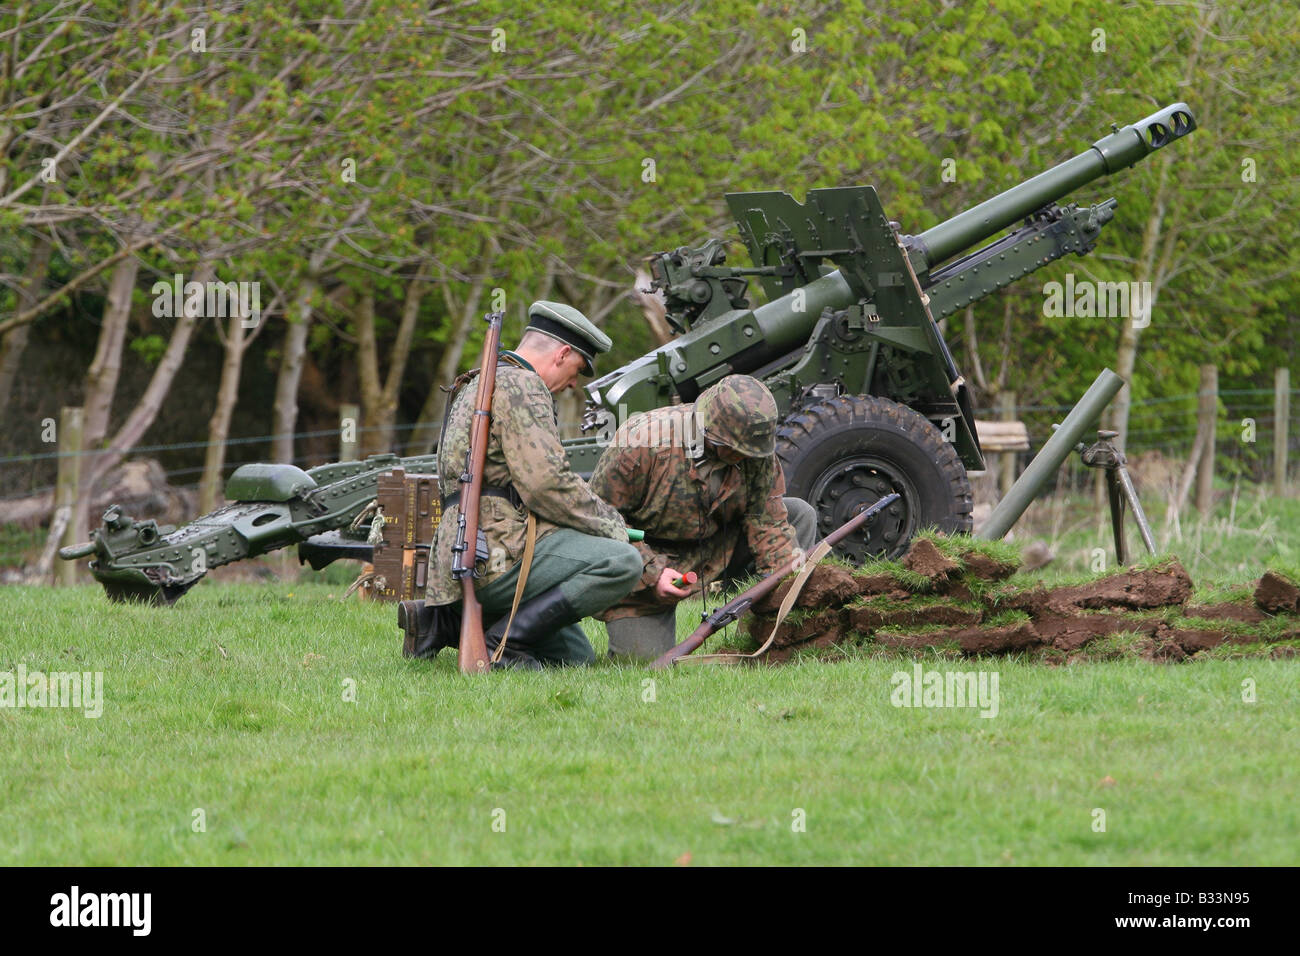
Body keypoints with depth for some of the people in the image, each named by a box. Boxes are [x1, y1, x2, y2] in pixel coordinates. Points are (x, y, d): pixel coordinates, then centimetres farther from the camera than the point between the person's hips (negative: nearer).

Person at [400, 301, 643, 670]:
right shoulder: (520, 386, -8)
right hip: (498, 553, -11)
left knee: (577, 655, 17)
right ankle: (504, 642, -17)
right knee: (621, 562, -22)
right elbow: (547, 484, -17)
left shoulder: (476, 389, 27)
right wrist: (610, 524, -4)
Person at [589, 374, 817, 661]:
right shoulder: (640, 446, -29)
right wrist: (652, 572, -28)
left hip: (715, 553, 5)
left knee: (800, 516, -7)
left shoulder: (757, 452, -14)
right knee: (646, 659, -18)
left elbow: (767, 520, -8)